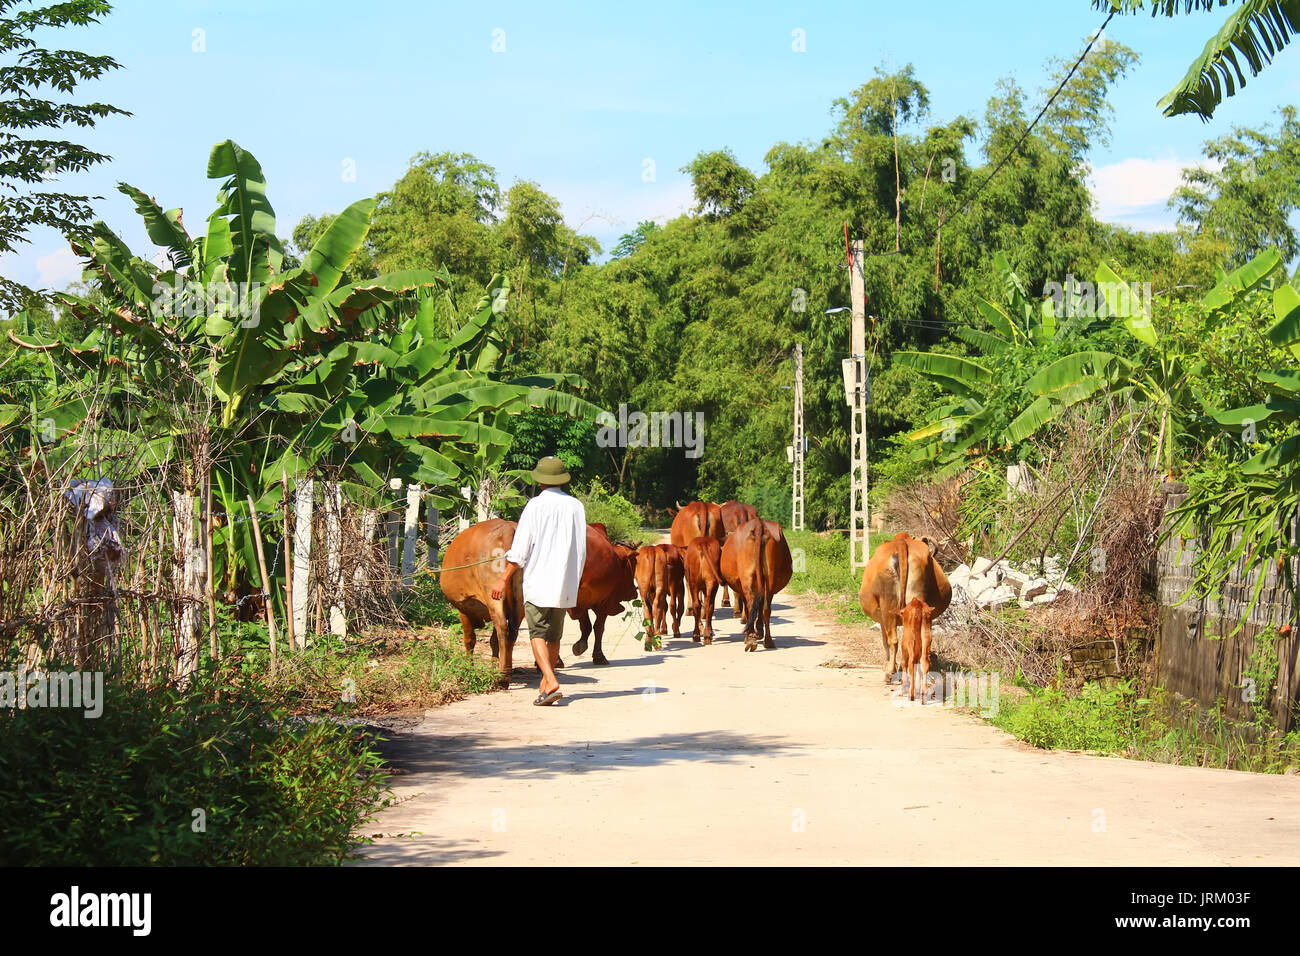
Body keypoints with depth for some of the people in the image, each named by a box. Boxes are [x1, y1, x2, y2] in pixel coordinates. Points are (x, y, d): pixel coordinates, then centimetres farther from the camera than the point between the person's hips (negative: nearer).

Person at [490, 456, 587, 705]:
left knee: (537, 634, -4)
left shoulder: (535, 505, -7)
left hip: (537, 581, -4)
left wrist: (504, 579, -2)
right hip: (566, 583, 4)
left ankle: (550, 681, -21)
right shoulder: (576, 506, 7)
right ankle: (545, 684, 23)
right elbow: (581, 550, 12)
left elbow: (520, 548, -9)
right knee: (554, 636, 14)